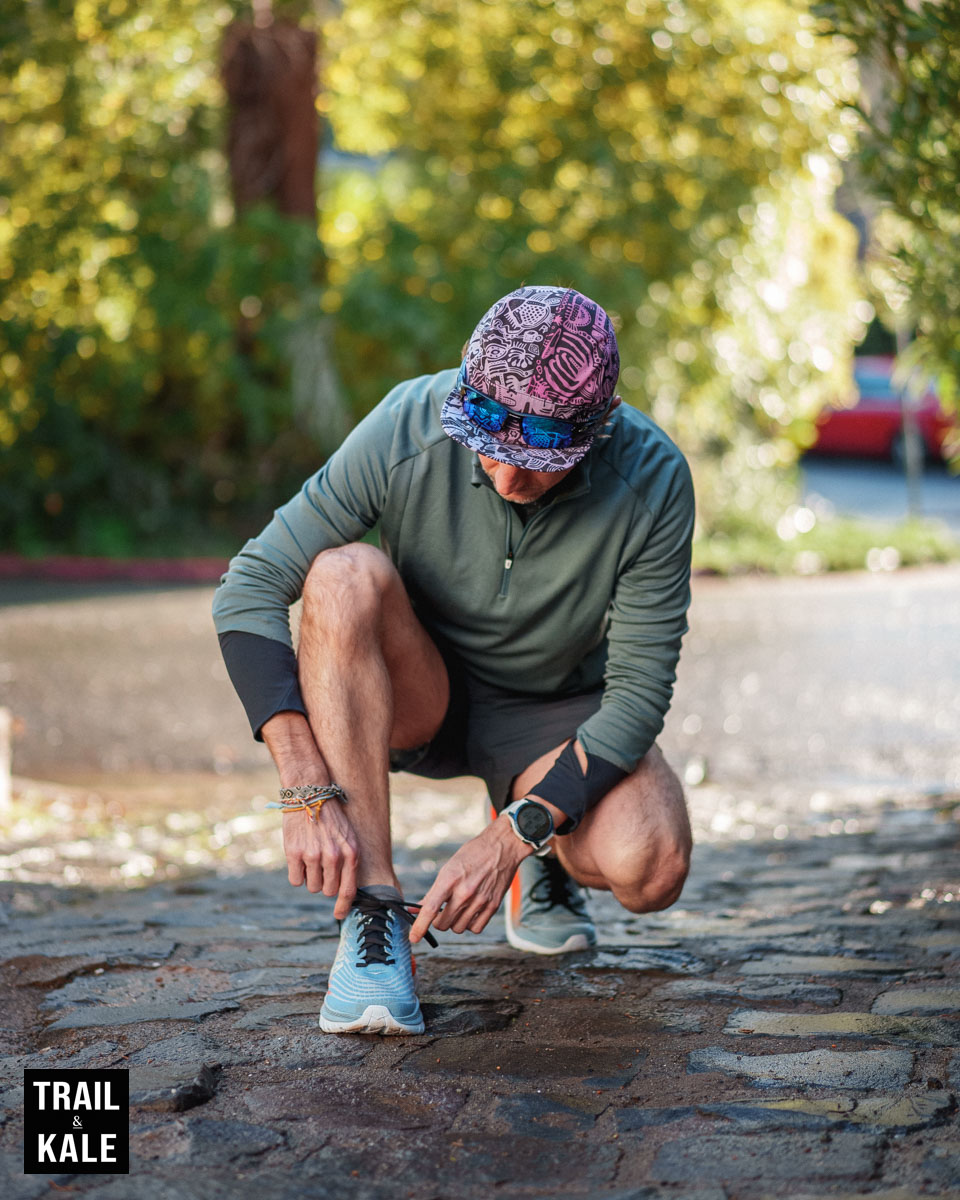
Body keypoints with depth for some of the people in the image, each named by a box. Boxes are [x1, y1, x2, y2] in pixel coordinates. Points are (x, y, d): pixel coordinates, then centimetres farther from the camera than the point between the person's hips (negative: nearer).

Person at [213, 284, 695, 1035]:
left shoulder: (652, 481, -24)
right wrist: (309, 792, -35)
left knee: (650, 869, -31)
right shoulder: (407, 429, -26)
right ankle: (375, 911, -29)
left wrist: (513, 839, -31)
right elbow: (249, 591, -25)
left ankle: (540, 849, 8)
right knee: (344, 575, -33)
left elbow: (640, 692, -20)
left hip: (558, 714, 0)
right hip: (415, 699, 0)